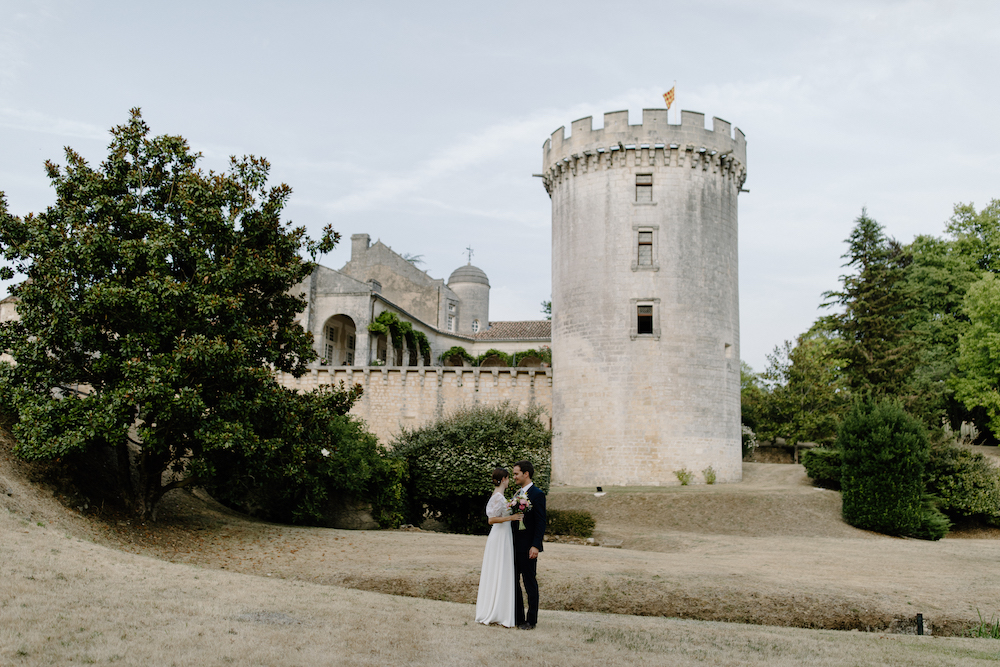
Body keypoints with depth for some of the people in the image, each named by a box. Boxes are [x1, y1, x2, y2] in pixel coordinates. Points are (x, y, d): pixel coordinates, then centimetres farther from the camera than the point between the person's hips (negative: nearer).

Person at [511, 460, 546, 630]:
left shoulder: (537, 494, -10)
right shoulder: (517, 494, 14)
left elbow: (540, 522, -14)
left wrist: (535, 546, -20)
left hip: (528, 547, -8)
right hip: (514, 546, 8)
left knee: (530, 583, 1)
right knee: (513, 582, 12)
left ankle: (531, 620, 9)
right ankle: (517, 617, 21)